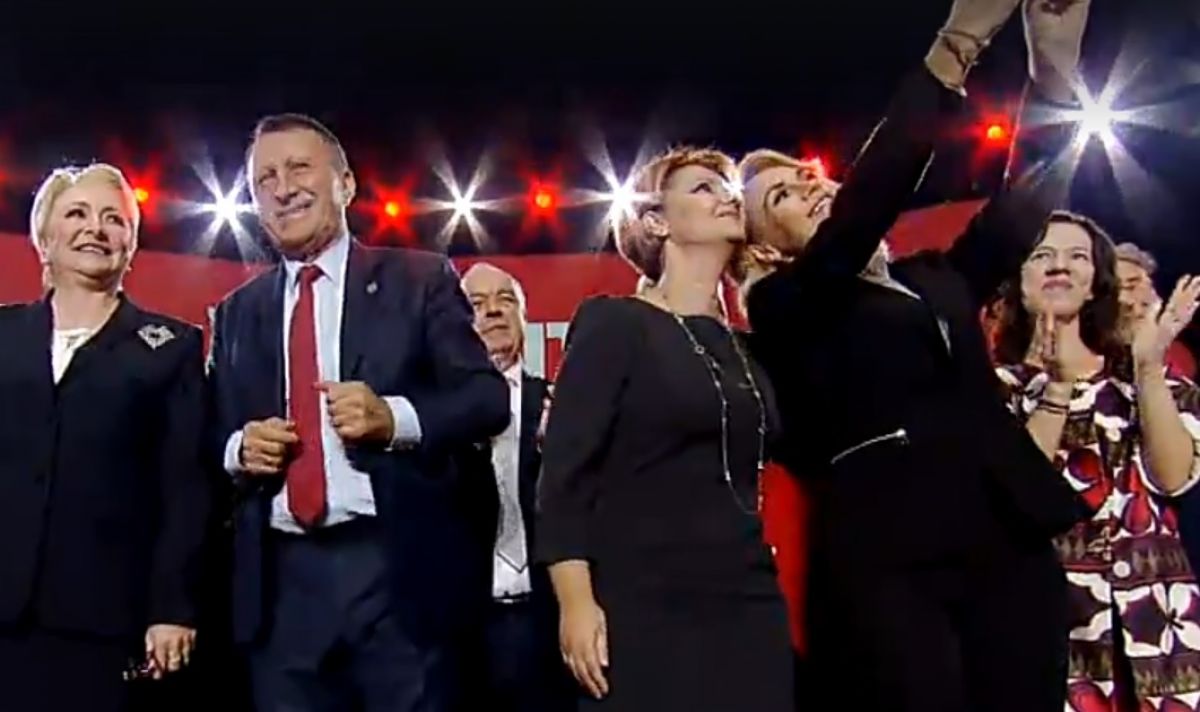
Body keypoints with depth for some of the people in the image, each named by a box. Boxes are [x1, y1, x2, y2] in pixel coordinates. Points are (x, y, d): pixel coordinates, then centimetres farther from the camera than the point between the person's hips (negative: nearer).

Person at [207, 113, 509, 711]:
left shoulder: (420, 279, 4)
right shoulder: (237, 312, 15)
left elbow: (489, 398, -2)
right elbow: (213, 434, 17)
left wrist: (394, 417, -19)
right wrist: (238, 449, -6)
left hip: (397, 568, -3)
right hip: (280, 579, 3)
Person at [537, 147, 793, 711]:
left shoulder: (746, 347, 16)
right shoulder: (613, 323, -2)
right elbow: (564, 472, -9)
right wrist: (576, 602, -15)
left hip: (750, 608, 6)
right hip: (645, 610, -5)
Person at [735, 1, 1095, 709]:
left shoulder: (935, 277, 22)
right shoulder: (785, 308, 4)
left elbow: (1023, 207, 13)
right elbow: (863, 207, -11)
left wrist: (1053, 59, 2)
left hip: (1010, 542, 5)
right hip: (888, 559, -5)